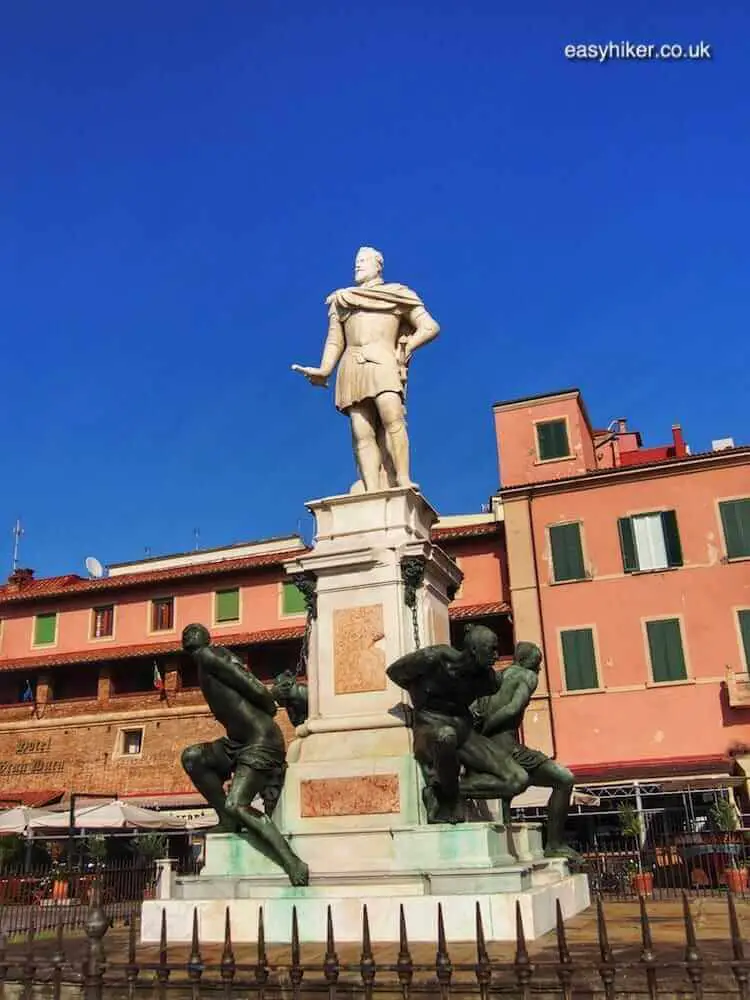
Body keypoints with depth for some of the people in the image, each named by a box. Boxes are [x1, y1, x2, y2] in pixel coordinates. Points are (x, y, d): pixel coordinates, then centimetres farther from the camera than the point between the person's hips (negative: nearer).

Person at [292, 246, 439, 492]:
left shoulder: (397, 295, 18)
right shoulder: (341, 300, 27)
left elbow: (430, 327, 11)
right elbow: (334, 342, 18)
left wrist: (404, 349, 0)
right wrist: (324, 371, 1)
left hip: (383, 362, -3)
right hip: (352, 368, 3)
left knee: (392, 418, -28)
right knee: (362, 434, -11)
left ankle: (403, 480, -32)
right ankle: (372, 493, -20)